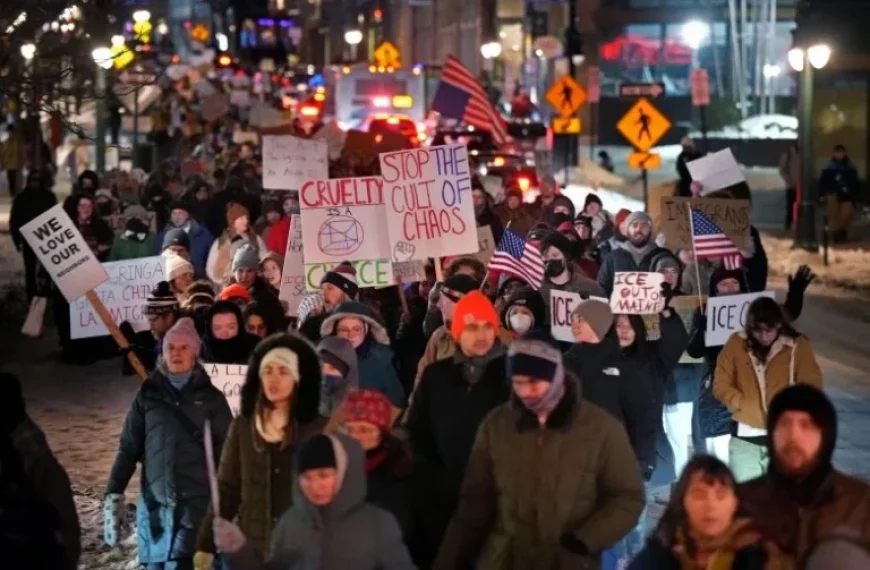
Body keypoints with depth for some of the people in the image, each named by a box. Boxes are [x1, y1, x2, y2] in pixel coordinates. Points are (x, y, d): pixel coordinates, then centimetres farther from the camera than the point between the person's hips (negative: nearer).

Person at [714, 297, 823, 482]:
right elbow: (721, 385, 2)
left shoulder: (797, 346, -1)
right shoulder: (736, 344, 2)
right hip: (745, 439, 1)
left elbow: (811, 386, -4)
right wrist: (746, 406, -11)